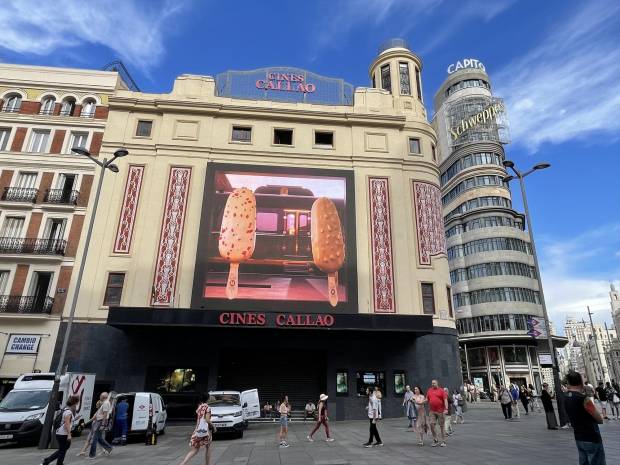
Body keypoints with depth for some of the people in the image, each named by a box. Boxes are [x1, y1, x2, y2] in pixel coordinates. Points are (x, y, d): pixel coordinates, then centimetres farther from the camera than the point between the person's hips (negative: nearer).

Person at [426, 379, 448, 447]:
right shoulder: (429, 390, 10)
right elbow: (427, 399, 17)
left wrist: (446, 409, -19)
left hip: (441, 411, -3)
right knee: (432, 424, -3)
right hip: (432, 411, 3)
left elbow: (445, 400, -9)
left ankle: (443, 441, 15)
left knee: (442, 426, 5)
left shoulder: (441, 390, -3)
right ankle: (435, 440, 11)